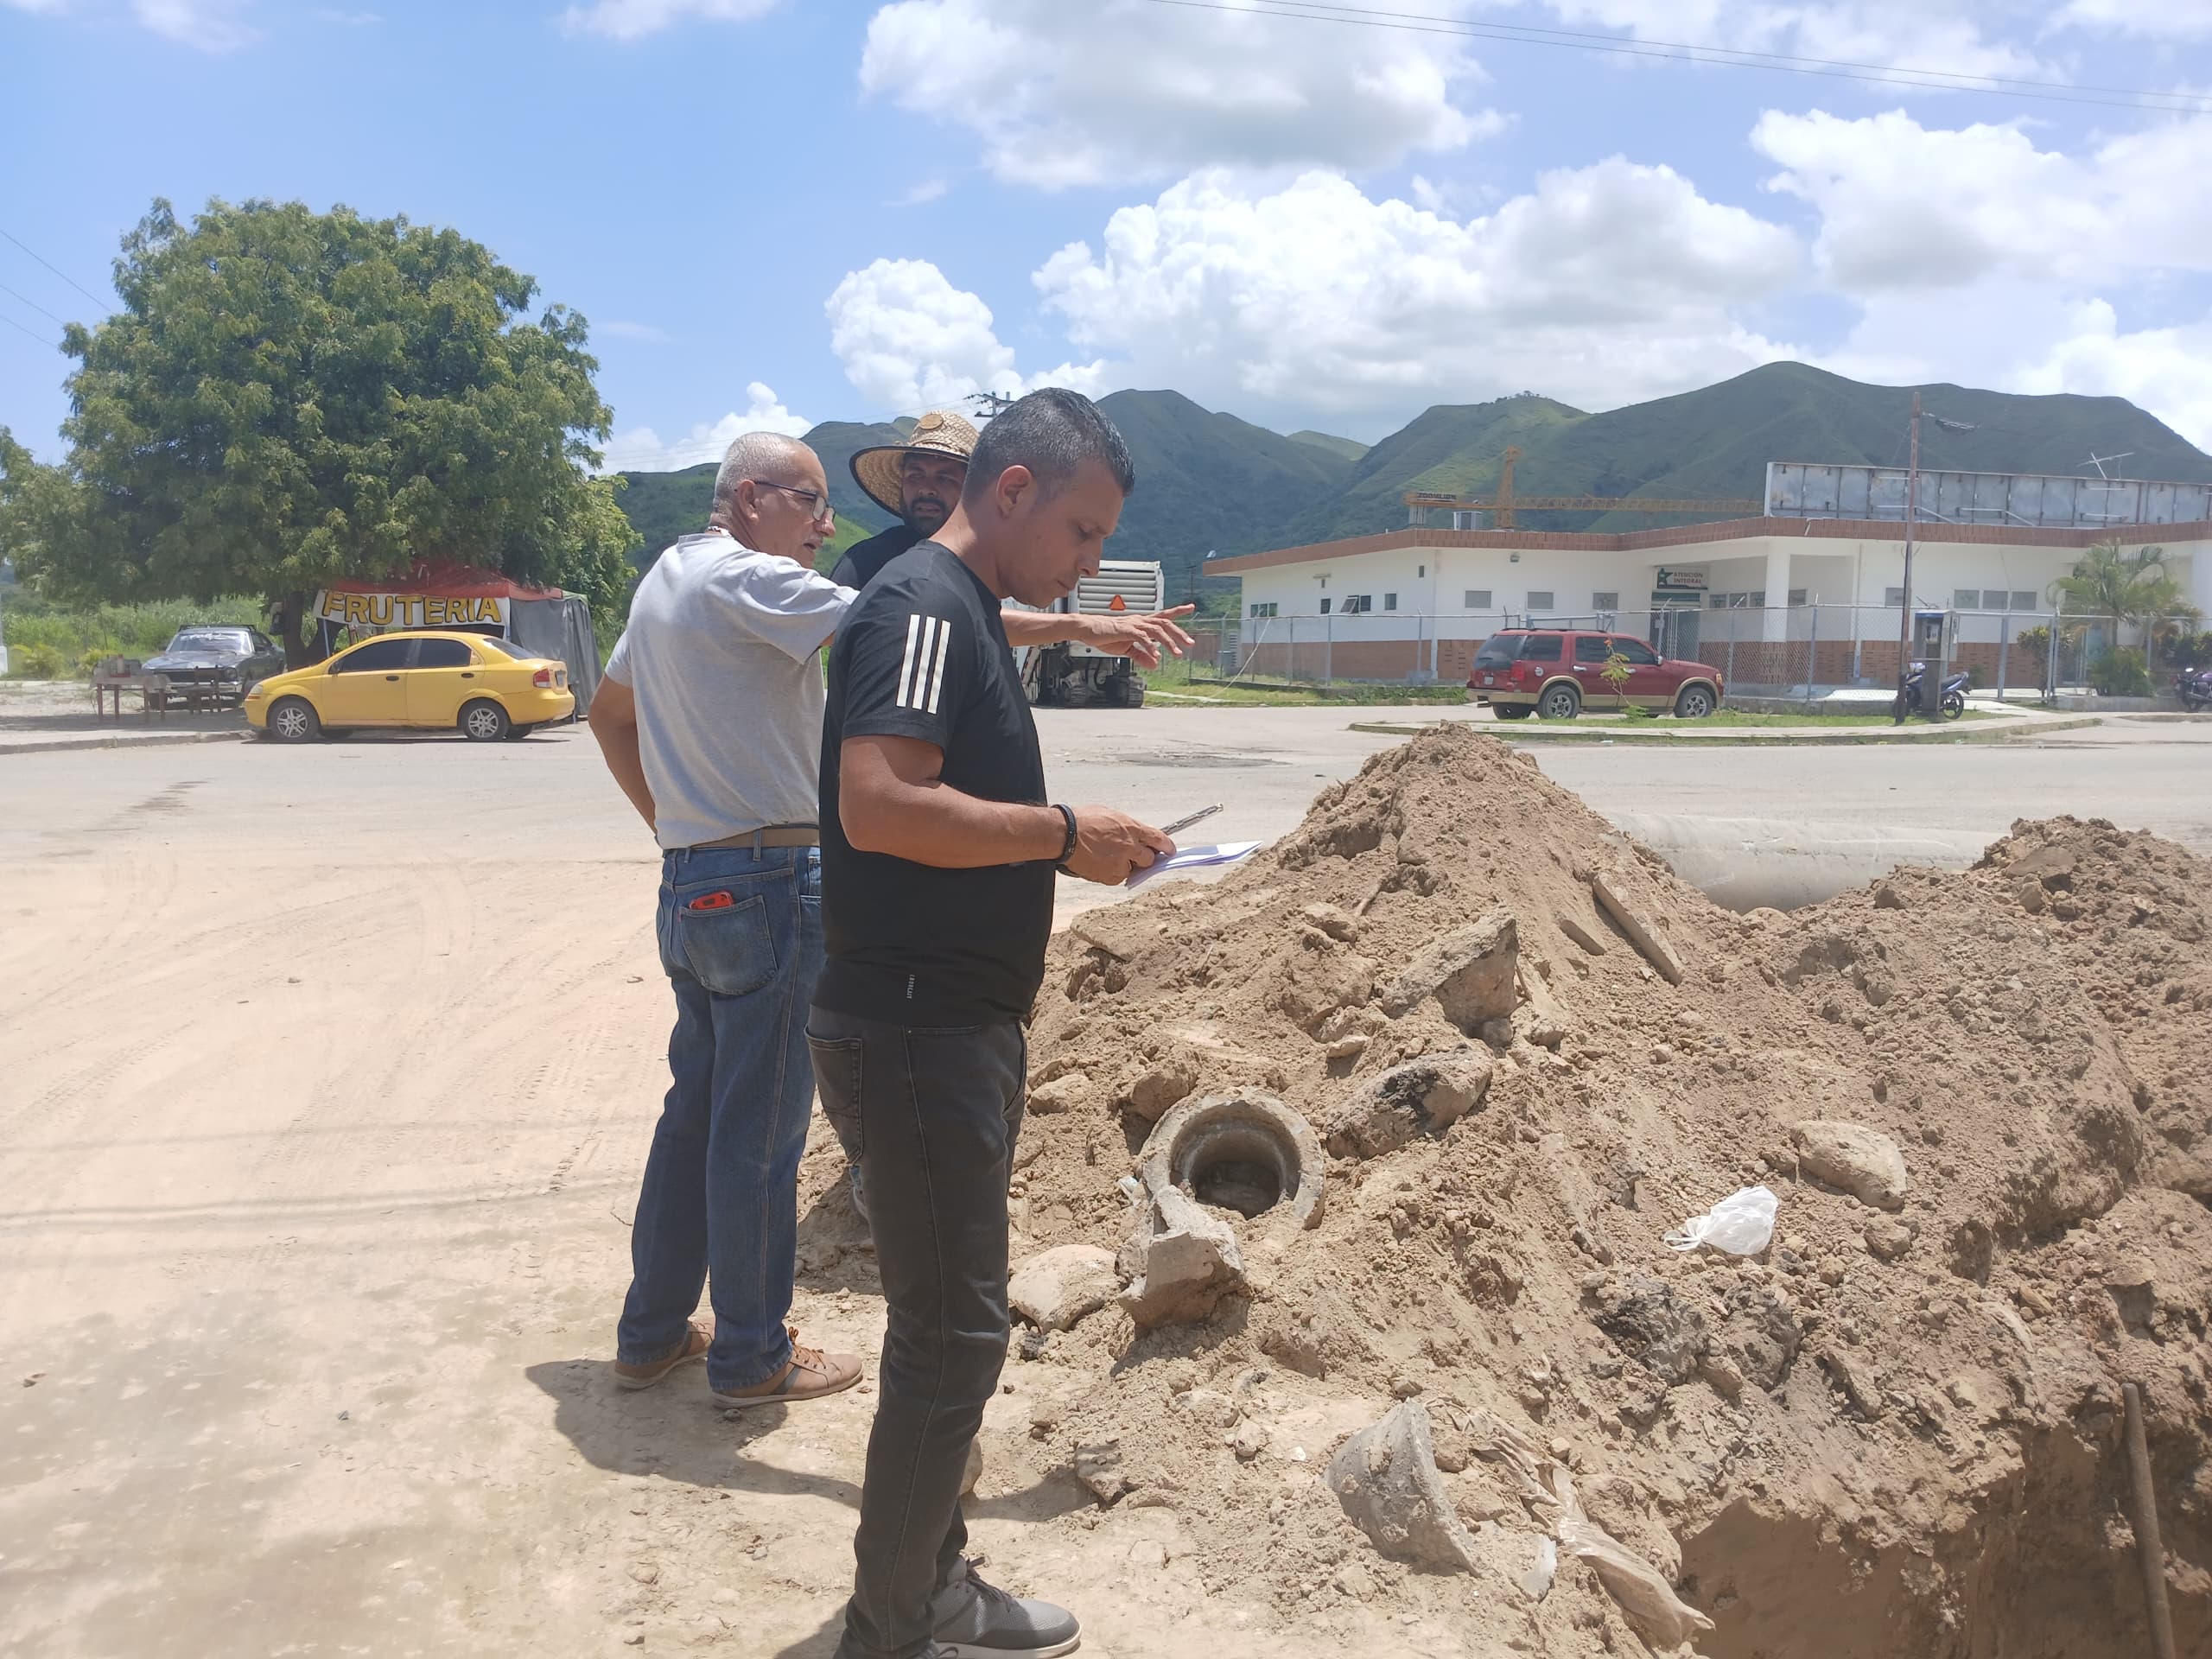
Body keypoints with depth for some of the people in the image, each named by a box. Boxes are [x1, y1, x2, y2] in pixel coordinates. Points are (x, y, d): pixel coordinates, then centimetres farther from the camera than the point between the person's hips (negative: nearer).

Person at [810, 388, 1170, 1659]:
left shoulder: (968, 614, 17)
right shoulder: (923, 604, -14)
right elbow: (877, 804, -27)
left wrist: (1064, 845, 11)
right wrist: (1063, 833, -19)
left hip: (960, 1027, 10)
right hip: (915, 1030, -10)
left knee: (952, 1327, 18)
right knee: (952, 1337, 0)